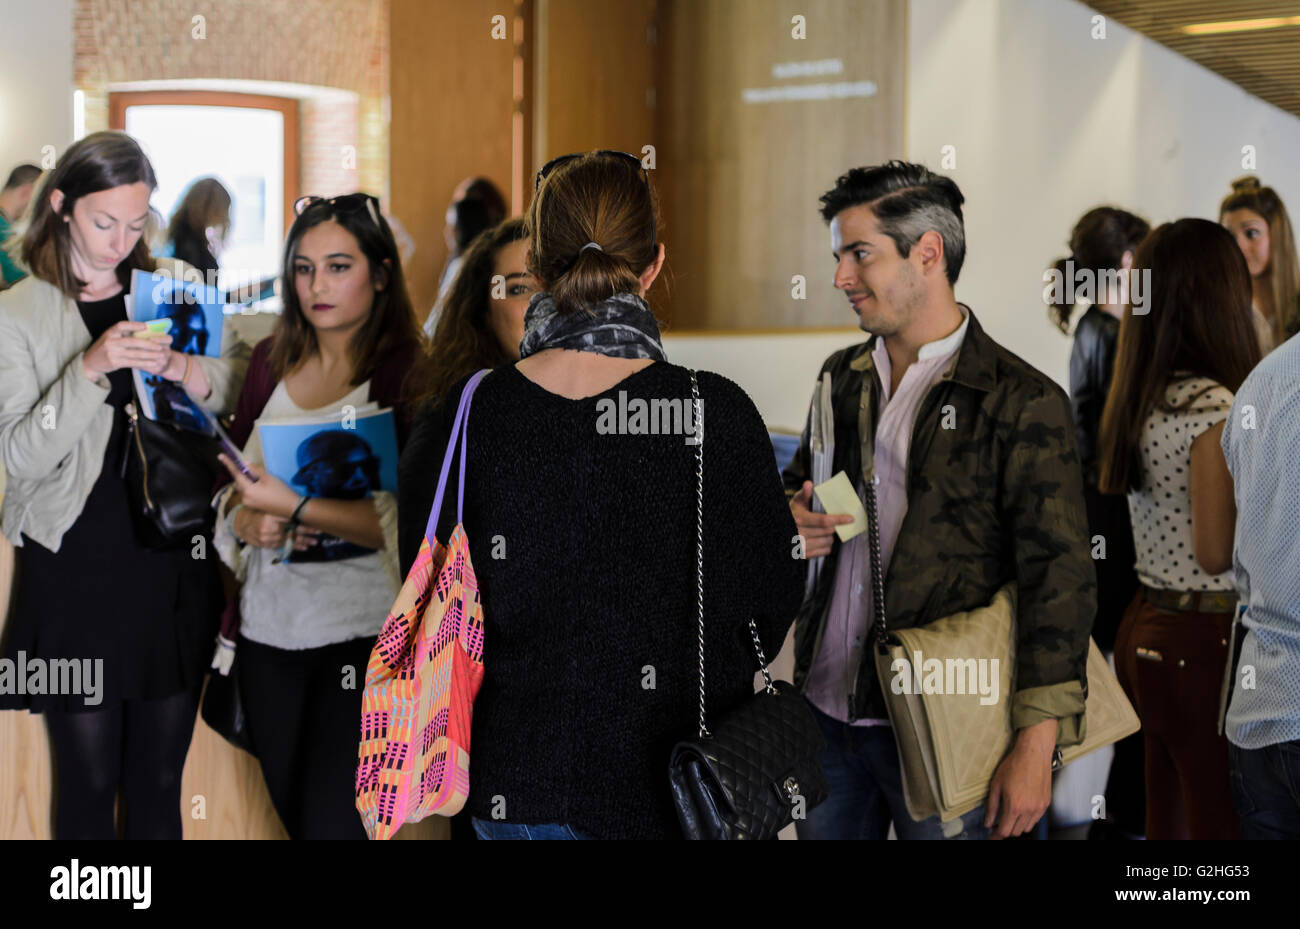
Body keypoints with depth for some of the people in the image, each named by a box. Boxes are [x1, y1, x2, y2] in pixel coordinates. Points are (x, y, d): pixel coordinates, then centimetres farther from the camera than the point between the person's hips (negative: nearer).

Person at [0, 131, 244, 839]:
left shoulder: (175, 288, 8)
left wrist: (186, 371, -15)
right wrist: (91, 368, -23)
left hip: (174, 561, 3)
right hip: (77, 568, -2)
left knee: (160, 779, 9)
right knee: (88, 780, 4)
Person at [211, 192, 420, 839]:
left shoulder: (405, 372, -10)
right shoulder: (271, 361, 8)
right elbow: (230, 471, 16)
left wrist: (296, 507, -22)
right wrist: (245, 518, -6)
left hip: (359, 631, -6)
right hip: (268, 623, 6)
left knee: (331, 819, -6)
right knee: (289, 805, 16)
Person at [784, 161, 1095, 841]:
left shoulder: (1022, 403, -10)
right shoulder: (841, 378, 11)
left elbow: (1058, 580, -13)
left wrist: (1036, 746, -18)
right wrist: (789, 515, 1)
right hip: (825, 707, 6)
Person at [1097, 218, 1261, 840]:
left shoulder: (1139, 401, 6)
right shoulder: (1214, 409, -19)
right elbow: (1216, 553, -18)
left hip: (1144, 631, 9)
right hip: (1206, 644, -9)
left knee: (1168, 818, 17)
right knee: (1223, 826, 0)